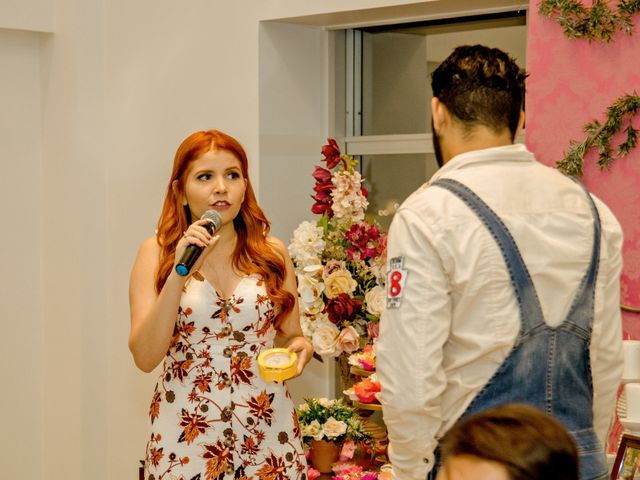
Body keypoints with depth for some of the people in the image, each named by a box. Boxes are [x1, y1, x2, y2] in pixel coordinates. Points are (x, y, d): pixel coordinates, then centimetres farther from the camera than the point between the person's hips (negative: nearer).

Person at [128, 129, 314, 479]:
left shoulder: (272, 253, 2)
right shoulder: (157, 253, -3)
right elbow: (145, 357, -11)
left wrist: (301, 346, -10)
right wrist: (180, 273, -19)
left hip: (266, 432, 2)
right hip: (186, 437, -2)